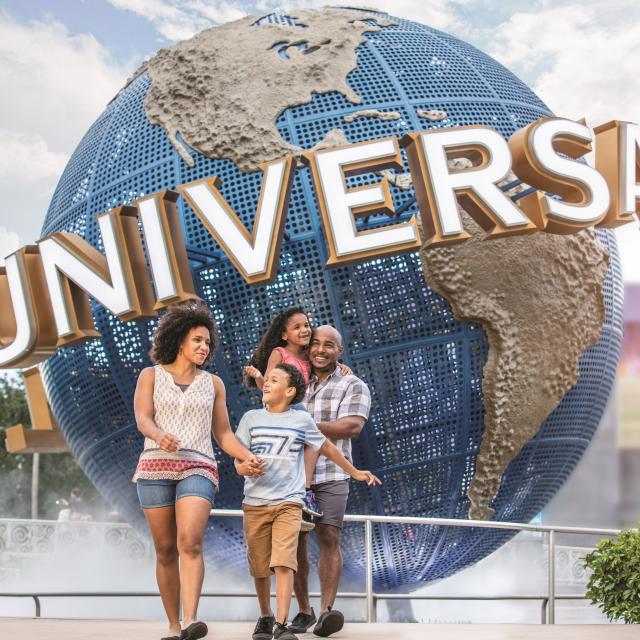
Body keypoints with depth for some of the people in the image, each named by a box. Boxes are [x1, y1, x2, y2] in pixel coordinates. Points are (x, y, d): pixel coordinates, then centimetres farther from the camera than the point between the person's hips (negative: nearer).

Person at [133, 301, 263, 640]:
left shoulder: (212, 383, 16)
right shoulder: (151, 376, 10)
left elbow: (223, 434, 17)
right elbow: (142, 418, -5)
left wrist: (248, 457, 0)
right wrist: (159, 436, -27)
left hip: (197, 469, 0)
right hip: (156, 468, 0)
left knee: (190, 542, -21)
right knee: (166, 549, 1)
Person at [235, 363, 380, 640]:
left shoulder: (302, 420, 6)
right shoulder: (251, 418, 7)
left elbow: (327, 448, 20)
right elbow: (238, 460, 4)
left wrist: (354, 472, 28)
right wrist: (244, 467, -20)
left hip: (288, 503, -2)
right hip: (255, 503, 2)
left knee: (283, 563, -17)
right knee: (260, 567, 8)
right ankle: (265, 617, 28)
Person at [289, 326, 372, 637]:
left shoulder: (353, 386, 6)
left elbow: (352, 426, -9)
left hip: (330, 476, -3)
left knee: (329, 538, -12)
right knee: (295, 541, 0)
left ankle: (326, 612, -17)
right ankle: (303, 611, 9)